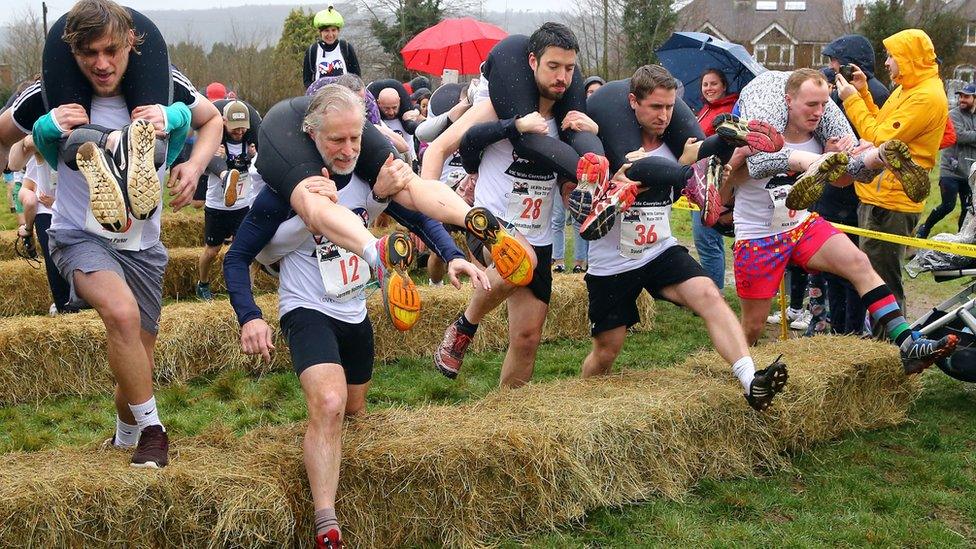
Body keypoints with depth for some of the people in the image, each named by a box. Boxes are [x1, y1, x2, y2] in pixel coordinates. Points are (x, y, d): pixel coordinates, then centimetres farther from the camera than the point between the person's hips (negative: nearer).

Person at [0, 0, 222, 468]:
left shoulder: (165, 87, -9)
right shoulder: (50, 98, -14)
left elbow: (212, 120, 10)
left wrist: (194, 165, -10)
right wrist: (51, 126, -18)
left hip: (142, 243, 3)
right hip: (80, 237, -3)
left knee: (136, 360, 13)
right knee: (123, 312, -33)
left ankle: (126, 439, 43)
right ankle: (151, 430, -17)